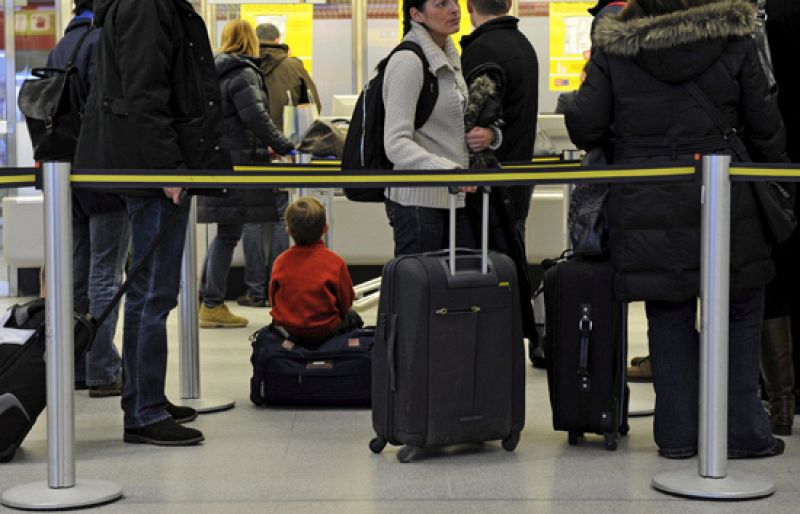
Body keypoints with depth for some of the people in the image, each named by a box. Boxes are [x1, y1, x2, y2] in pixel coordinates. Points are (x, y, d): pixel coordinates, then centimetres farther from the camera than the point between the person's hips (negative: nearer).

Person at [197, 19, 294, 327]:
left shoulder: (215, 71, 17)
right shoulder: (243, 73, -11)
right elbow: (255, 116, -19)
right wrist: (284, 147, -10)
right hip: (236, 163, -9)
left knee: (225, 233, 15)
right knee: (229, 234, -4)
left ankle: (206, 301, 18)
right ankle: (213, 306, -1)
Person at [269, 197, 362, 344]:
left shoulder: (281, 261, -7)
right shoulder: (335, 262, -14)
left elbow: (273, 299, 4)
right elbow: (346, 303, -4)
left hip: (286, 329, 4)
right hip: (325, 331, -4)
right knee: (353, 318, 27)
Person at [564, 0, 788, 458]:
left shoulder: (614, 49, -2)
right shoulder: (735, 42, -2)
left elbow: (584, 126, -3)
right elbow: (766, 126, 2)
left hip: (646, 210, 1)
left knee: (669, 317, 11)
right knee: (740, 314, 12)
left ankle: (677, 433, 14)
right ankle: (744, 432, 13)